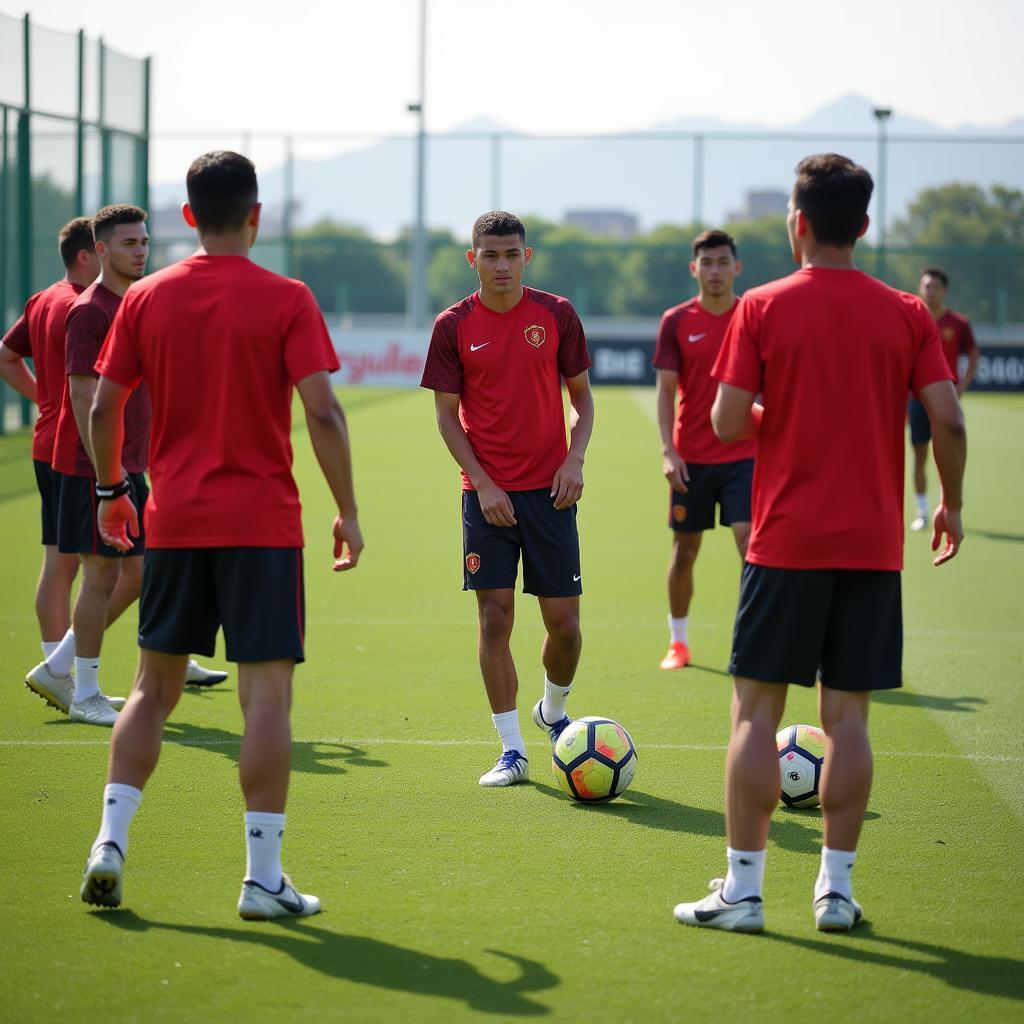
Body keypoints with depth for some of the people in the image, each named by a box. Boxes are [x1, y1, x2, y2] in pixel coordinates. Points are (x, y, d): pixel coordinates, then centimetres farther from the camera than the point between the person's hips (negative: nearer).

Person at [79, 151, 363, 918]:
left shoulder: (146, 298, 4)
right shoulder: (286, 299, -5)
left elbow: (104, 408, 5)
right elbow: (322, 411, -11)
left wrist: (111, 491, 20)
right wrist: (348, 511, -4)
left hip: (173, 522, 4)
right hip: (263, 524, -3)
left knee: (154, 687, 16)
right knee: (267, 694, -1)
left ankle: (110, 841, 7)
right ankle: (263, 877, -3)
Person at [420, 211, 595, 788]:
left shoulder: (557, 315, 1)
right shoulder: (455, 326, 0)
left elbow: (582, 396, 9)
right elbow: (447, 414, 3)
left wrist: (575, 460, -7)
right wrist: (483, 484, -7)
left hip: (551, 490, 1)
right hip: (488, 492, 0)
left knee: (564, 621, 0)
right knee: (495, 619, -4)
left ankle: (554, 710, 30)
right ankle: (513, 751, 3)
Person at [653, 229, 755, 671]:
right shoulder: (676, 321, -1)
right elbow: (666, 390, -2)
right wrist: (668, 450, -12)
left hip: (743, 455, 0)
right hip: (690, 459, 1)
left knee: (750, 541, -13)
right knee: (685, 549, 9)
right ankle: (677, 642, 23)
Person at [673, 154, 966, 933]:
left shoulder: (763, 309, -5)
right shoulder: (907, 314, 1)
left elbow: (727, 421, -9)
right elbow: (948, 418, -4)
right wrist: (952, 504, 10)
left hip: (786, 544, -2)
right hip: (874, 546, 2)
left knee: (757, 709, 3)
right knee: (848, 717, 6)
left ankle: (743, 889, 2)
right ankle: (837, 890, 8)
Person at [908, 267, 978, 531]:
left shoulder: (959, 323, -1)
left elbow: (974, 355, 8)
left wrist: (963, 385, -6)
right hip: (918, 397, 1)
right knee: (919, 456, 1)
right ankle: (921, 512, 9)